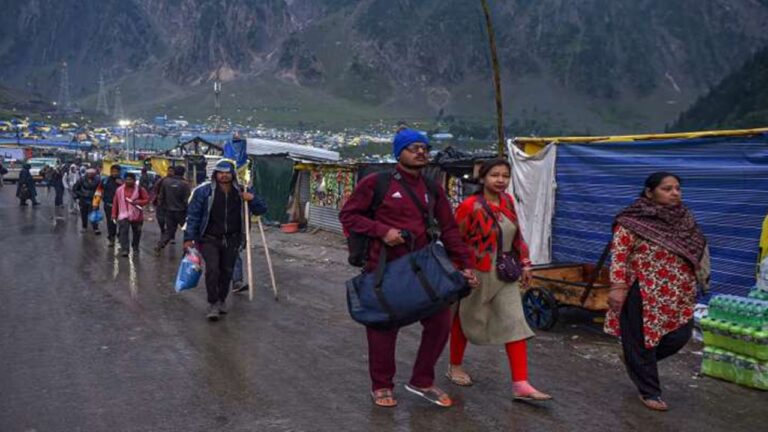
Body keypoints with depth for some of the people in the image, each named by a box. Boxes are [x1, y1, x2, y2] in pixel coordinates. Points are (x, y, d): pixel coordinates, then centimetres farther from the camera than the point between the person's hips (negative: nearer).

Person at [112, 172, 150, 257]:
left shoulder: (140, 189, -2)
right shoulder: (119, 190, 4)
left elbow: (147, 199, -2)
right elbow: (115, 202, 9)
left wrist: (137, 202, -18)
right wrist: (114, 214, 8)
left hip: (136, 216, 0)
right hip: (124, 215, 0)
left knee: (136, 232, 11)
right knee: (123, 232, -14)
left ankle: (135, 248, 31)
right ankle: (124, 250, -17)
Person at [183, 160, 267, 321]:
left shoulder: (241, 192, 2)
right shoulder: (204, 191, -7)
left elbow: (262, 209, 6)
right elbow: (193, 215, -4)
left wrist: (252, 198, -14)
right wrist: (189, 238, -8)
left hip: (231, 240, 3)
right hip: (209, 239, -3)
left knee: (227, 271, 10)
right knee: (212, 269, -18)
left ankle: (222, 300, 30)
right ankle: (212, 303, -4)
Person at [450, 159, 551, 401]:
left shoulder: (507, 201, 5)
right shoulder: (470, 206, -16)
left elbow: (517, 235, 14)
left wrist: (524, 263, 11)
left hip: (505, 275, 6)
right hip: (476, 274, -6)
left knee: (515, 324, -2)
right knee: (465, 320, 12)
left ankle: (520, 385, 0)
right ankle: (455, 367, 34)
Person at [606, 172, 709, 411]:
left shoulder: (684, 218, 7)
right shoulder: (632, 221, -13)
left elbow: (697, 251, 17)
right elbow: (619, 256, -14)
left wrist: (700, 281, 18)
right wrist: (618, 287, -20)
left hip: (678, 294, 7)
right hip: (643, 293, -6)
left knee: (679, 336, 10)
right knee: (642, 340, 4)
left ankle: (635, 361, 34)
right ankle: (649, 391, 22)